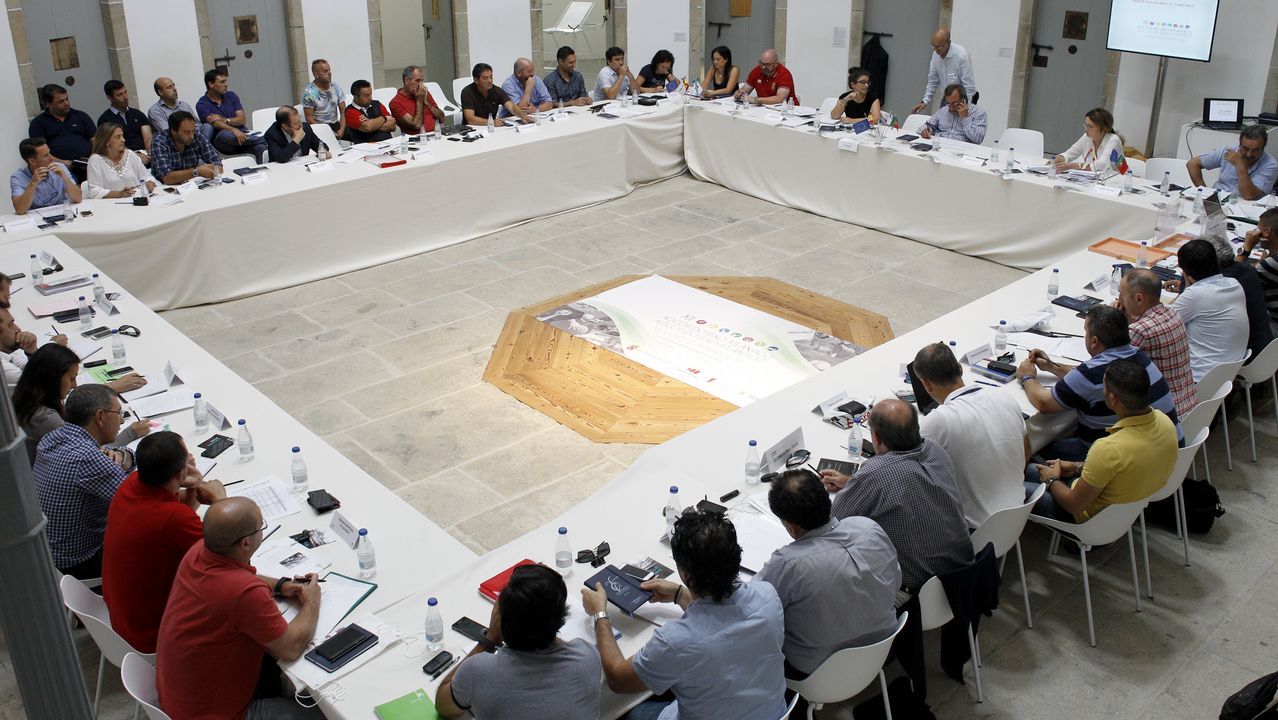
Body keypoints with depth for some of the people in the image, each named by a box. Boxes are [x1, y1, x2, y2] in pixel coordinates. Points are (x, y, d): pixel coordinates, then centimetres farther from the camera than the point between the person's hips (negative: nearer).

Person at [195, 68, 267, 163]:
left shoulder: (231, 96, 14)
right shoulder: (202, 104, 1)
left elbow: (242, 120, 5)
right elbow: (215, 123, -16)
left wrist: (224, 120, -13)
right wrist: (234, 130, -35)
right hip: (221, 141, -4)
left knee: (259, 148, -29)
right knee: (225, 134, -39)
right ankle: (264, 140, -36)